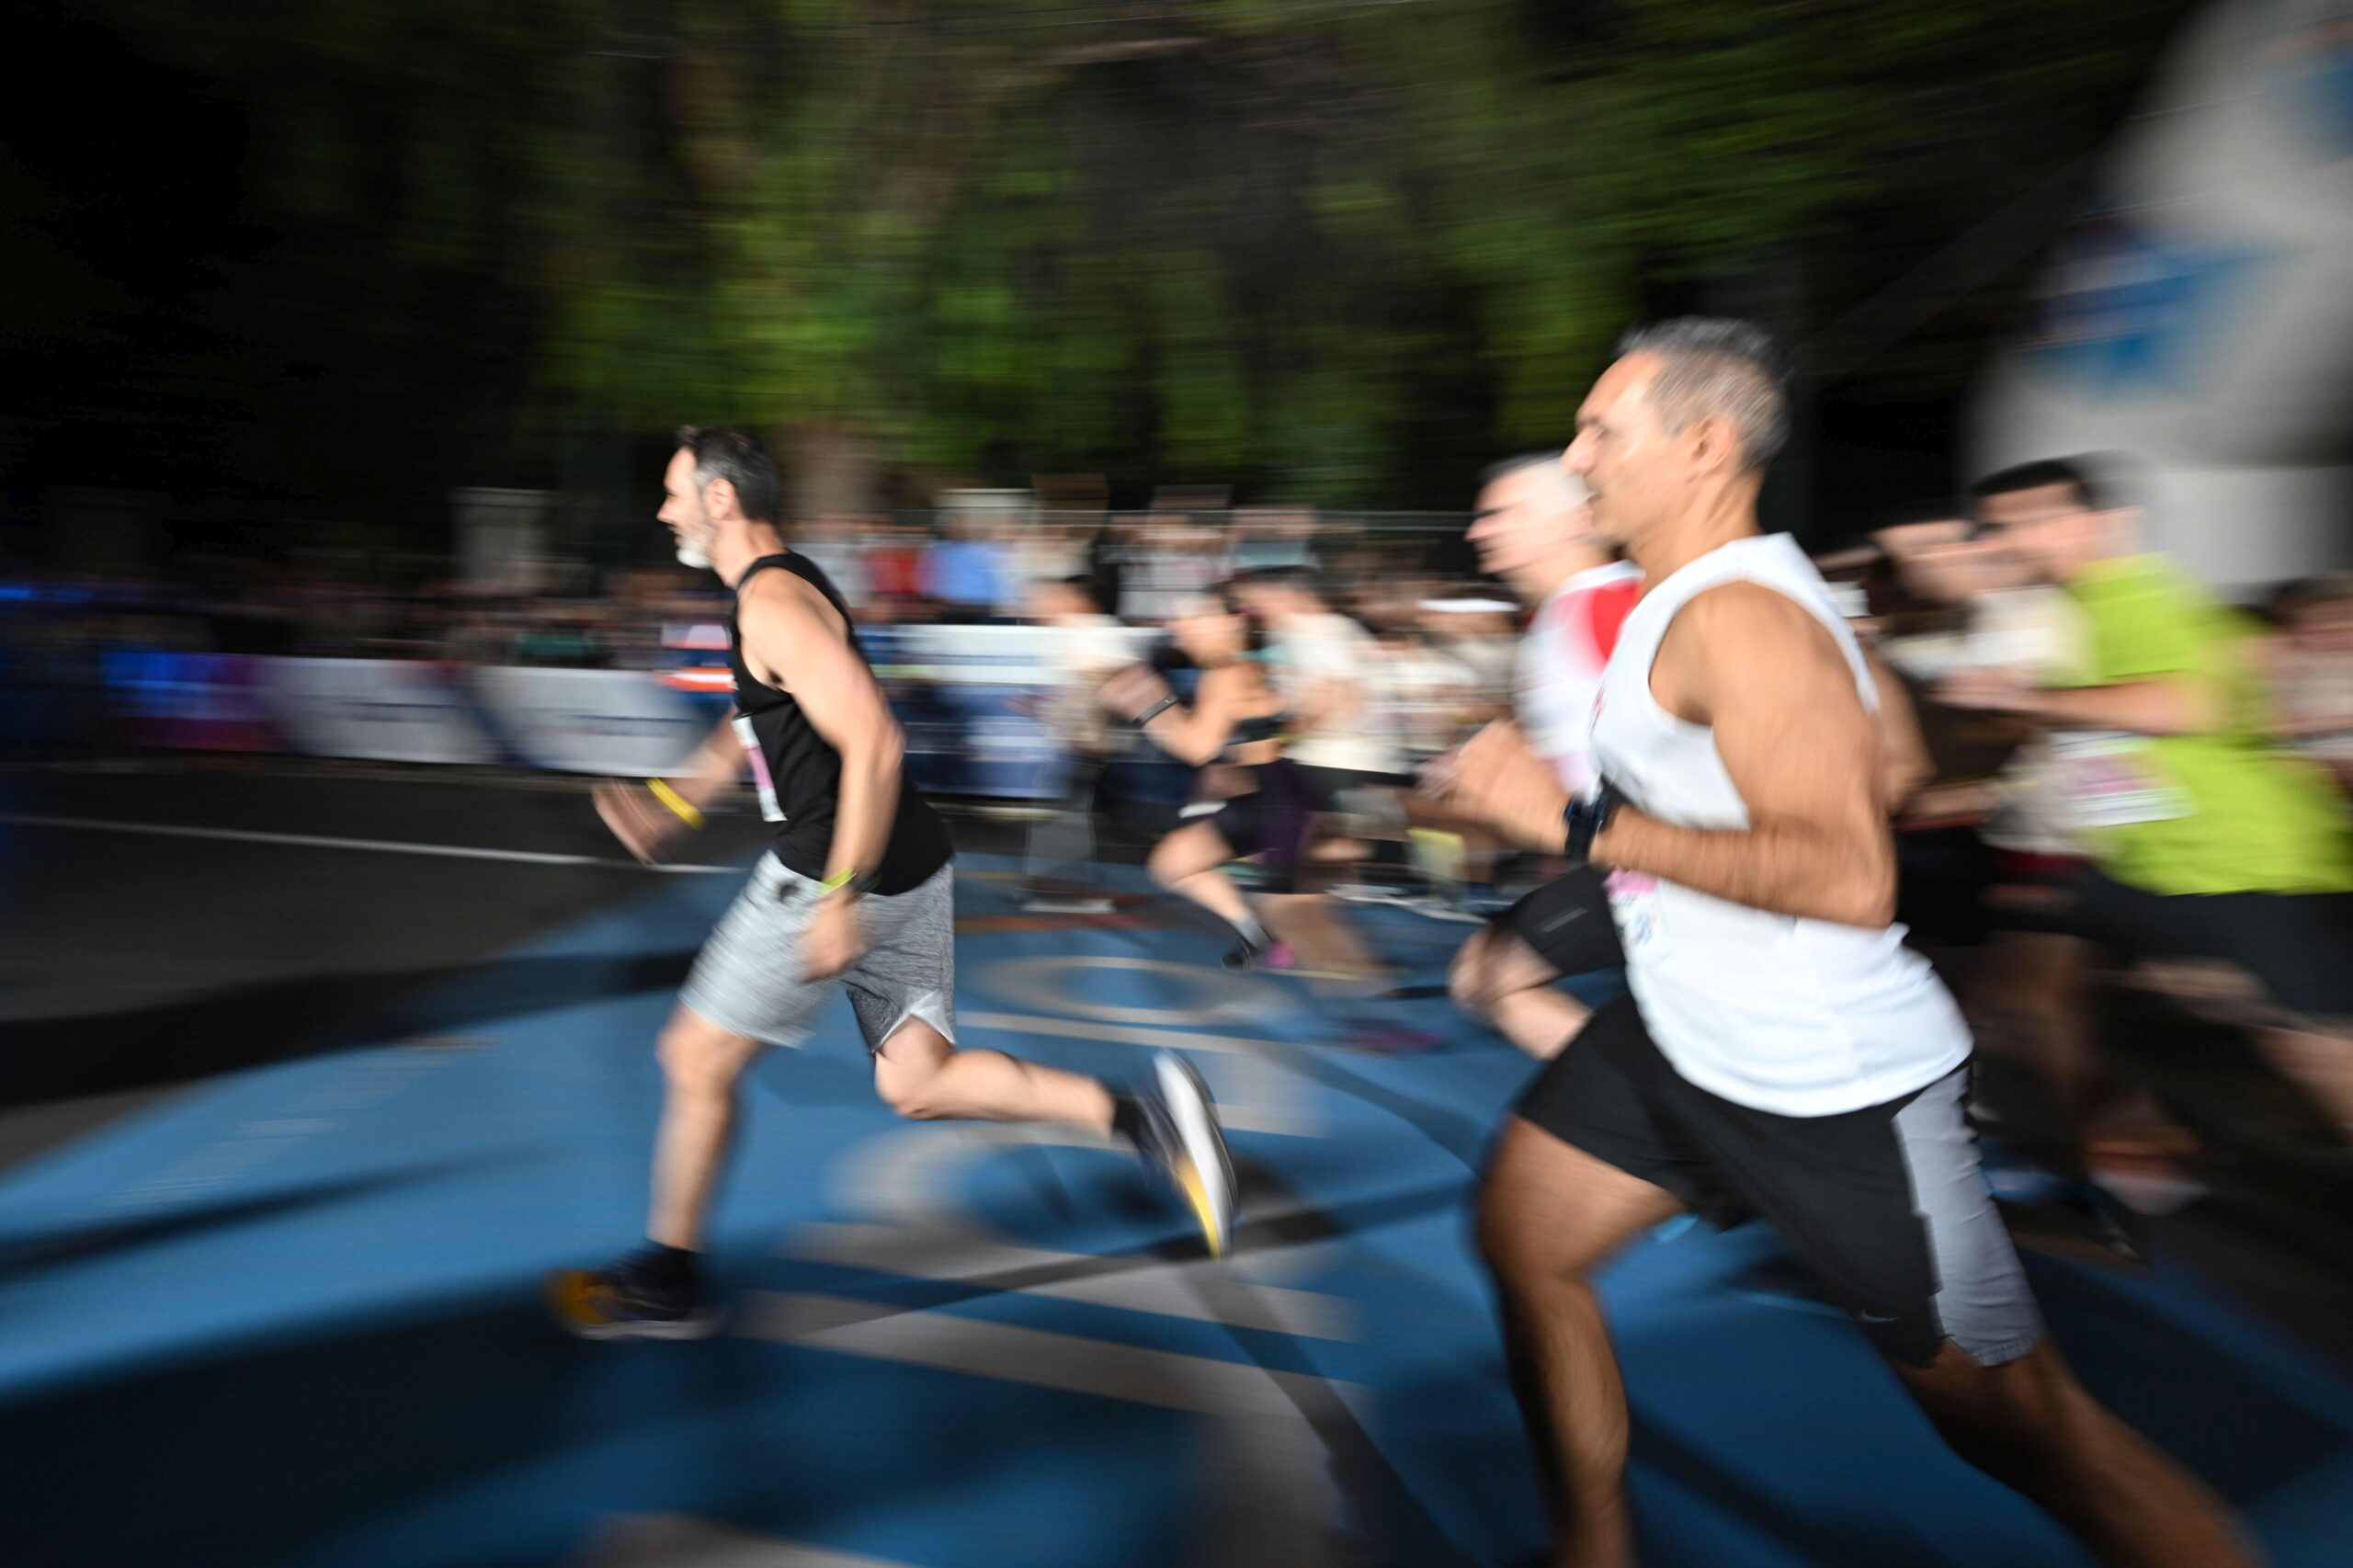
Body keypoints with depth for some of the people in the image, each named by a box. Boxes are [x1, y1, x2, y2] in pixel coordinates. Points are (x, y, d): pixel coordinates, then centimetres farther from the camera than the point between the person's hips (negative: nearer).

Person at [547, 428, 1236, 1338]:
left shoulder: (771, 602, -16)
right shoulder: (781, 588, 16)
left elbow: (873, 744, -26)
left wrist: (839, 898, -25)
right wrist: (673, 803, 22)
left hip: (839, 876, -10)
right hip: (909, 871, 10)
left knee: (696, 1059, 7)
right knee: (916, 1084, 11)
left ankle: (666, 1283, 24)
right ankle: (1138, 1112, -2)